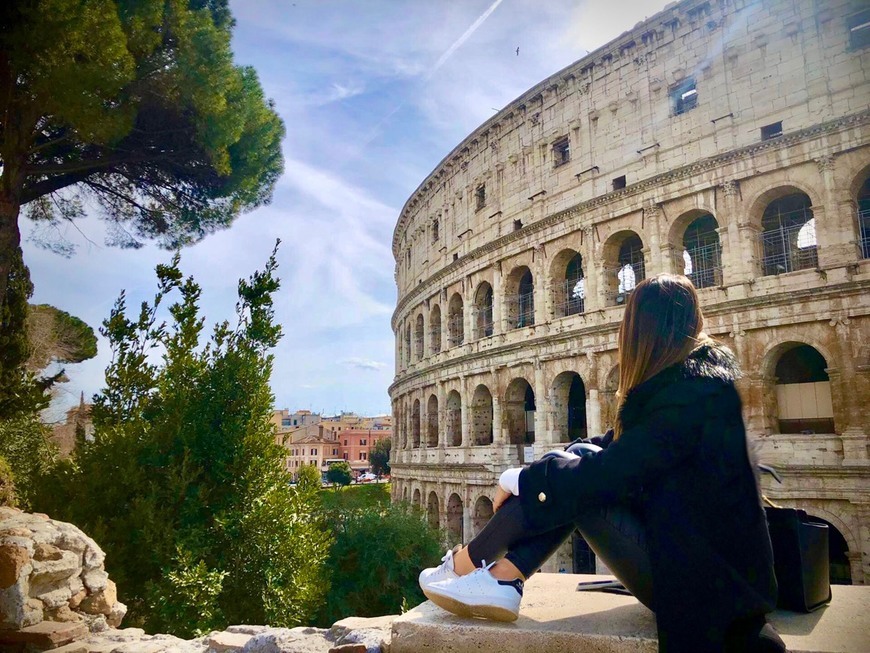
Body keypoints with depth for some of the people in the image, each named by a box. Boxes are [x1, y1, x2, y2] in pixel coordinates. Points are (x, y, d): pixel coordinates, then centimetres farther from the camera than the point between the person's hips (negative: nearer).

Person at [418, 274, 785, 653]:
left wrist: (519, 479, -10)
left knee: (577, 482, -13)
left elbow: (608, 473, -23)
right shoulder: (702, 371, 8)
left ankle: (467, 563, 5)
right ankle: (501, 579, -6)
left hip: (696, 576, -9)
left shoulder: (689, 390, -22)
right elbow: (617, 447, 11)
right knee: (580, 458, 0)